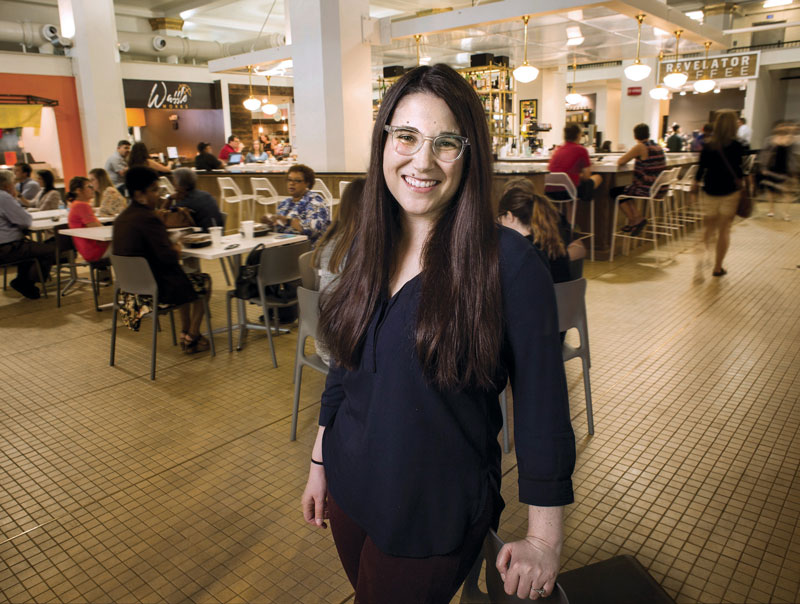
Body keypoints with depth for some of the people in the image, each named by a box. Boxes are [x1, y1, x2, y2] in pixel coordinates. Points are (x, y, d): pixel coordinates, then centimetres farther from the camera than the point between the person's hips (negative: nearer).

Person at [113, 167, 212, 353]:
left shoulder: (121, 218, 6)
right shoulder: (148, 218, -23)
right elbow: (168, 257, -26)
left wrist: (172, 248, 3)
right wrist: (176, 249, -5)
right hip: (158, 288, -9)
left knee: (187, 279, 31)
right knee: (203, 281, 15)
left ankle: (185, 334, 33)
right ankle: (192, 338, 20)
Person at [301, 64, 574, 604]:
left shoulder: (509, 264, -21)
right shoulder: (369, 247, -3)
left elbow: (543, 407, -16)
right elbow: (344, 369, 6)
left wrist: (545, 539, -11)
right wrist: (319, 462, 12)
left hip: (436, 517, -5)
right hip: (350, 491, 6)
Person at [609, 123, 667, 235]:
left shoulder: (640, 147, -14)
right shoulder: (658, 147, 10)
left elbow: (620, 162, -12)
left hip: (647, 189, -8)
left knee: (615, 192, 8)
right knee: (626, 190, 27)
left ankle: (637, 219, 6)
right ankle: (635, 219, 20)